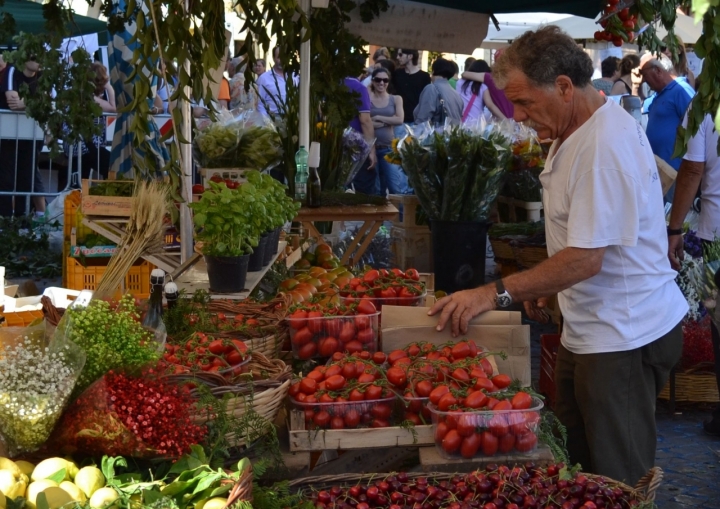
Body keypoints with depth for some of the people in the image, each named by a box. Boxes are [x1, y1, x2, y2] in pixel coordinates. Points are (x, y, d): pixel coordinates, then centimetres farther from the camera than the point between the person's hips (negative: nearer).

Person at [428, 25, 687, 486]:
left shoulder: (606, 146, -24)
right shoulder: (575, 132, 9)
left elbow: (587, 258, -27)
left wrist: (496, 294, -25)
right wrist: (546, 285, 17)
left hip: (624, 337, -10)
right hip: (589, 330, 10)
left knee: (618, 483, -2)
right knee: (575, 463, 16)